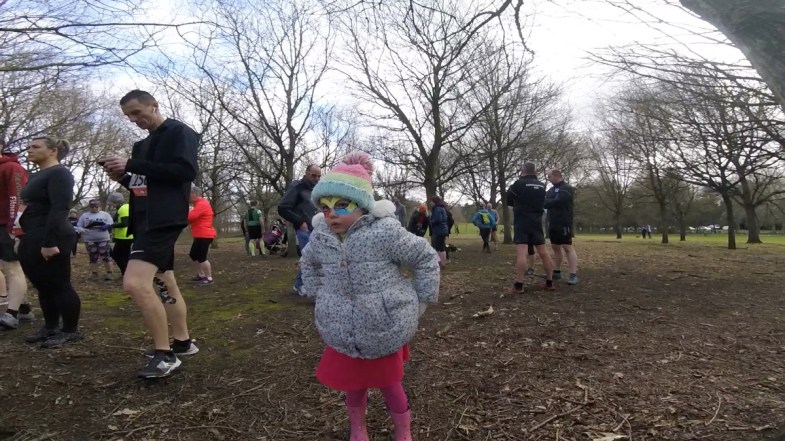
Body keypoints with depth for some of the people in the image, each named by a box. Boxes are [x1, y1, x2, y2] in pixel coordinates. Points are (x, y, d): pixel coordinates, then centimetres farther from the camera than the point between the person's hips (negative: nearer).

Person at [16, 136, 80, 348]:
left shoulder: (59, 174, -10)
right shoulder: (36, 176, 19)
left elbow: (59, 209, -20)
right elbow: (31, 209, 24)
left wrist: (50, 242, -25)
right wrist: (23, 238, 20)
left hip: (50, 241, -10)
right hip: (32, 241, 10)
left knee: (59, 286, -3)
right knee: (43, 287, 13)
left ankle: (70, 331, 5)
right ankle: (50, 328, 22)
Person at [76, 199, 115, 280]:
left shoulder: (105, 214, 8)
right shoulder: (84, 215, 11)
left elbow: (111, 225, 2)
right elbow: (78, 226, 10)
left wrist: (106, 226, -21)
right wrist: (82, 230, -12)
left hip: (103, 239, -2)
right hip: (89, 240, 2)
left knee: (105, 256, -4)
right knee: (93, 257, 7)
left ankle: (109, 273, 1)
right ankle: (94, 275, 13)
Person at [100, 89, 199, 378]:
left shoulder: (179, 132, -4)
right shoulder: (143, 144, 23)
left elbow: (186, 171, -19)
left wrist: (133, 165, -19)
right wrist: (123, 177, 5)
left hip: (164, 218, -10)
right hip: (146, 219, 10)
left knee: (135, 283, -22)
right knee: (166, 283, 14)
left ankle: (165, 354, -12)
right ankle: (183, 342, 25)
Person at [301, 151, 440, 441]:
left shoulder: (385, 231, -21)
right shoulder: (320, 237, -4)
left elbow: (426, 259, -11)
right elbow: (309, 264, 20)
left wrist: (420, 302, -6)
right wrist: (319, 296, 12)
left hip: (385, 331, -4)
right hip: (343, 335, 4)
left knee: (389, 383, 14)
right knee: (353, 384, 19)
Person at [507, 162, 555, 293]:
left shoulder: (518, 184, -5)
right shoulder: (542, 186, 10)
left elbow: (507, 200, 5)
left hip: (522, 221, -5)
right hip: (537, 222, 6)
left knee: (521, 253, -12)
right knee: (543, 252, 12)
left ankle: (518, 285, -16)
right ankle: (549, 283, 16)